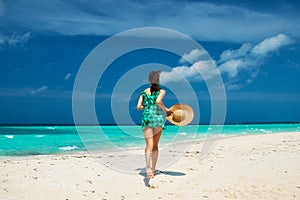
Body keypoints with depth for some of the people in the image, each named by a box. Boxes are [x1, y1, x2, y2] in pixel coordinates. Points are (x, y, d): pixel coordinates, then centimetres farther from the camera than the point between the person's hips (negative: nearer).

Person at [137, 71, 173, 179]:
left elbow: (139, 106, 4)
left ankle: (148, 168, -29)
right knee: (155, 145, 12)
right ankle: (153, 169, 15)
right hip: (158, 119, -1)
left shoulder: (144, 92, 10)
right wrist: (166, 109, -6)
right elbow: (158, 101, -19)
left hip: (147, 118, 1)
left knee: (149, 145, -7)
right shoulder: (162, 91, 1)